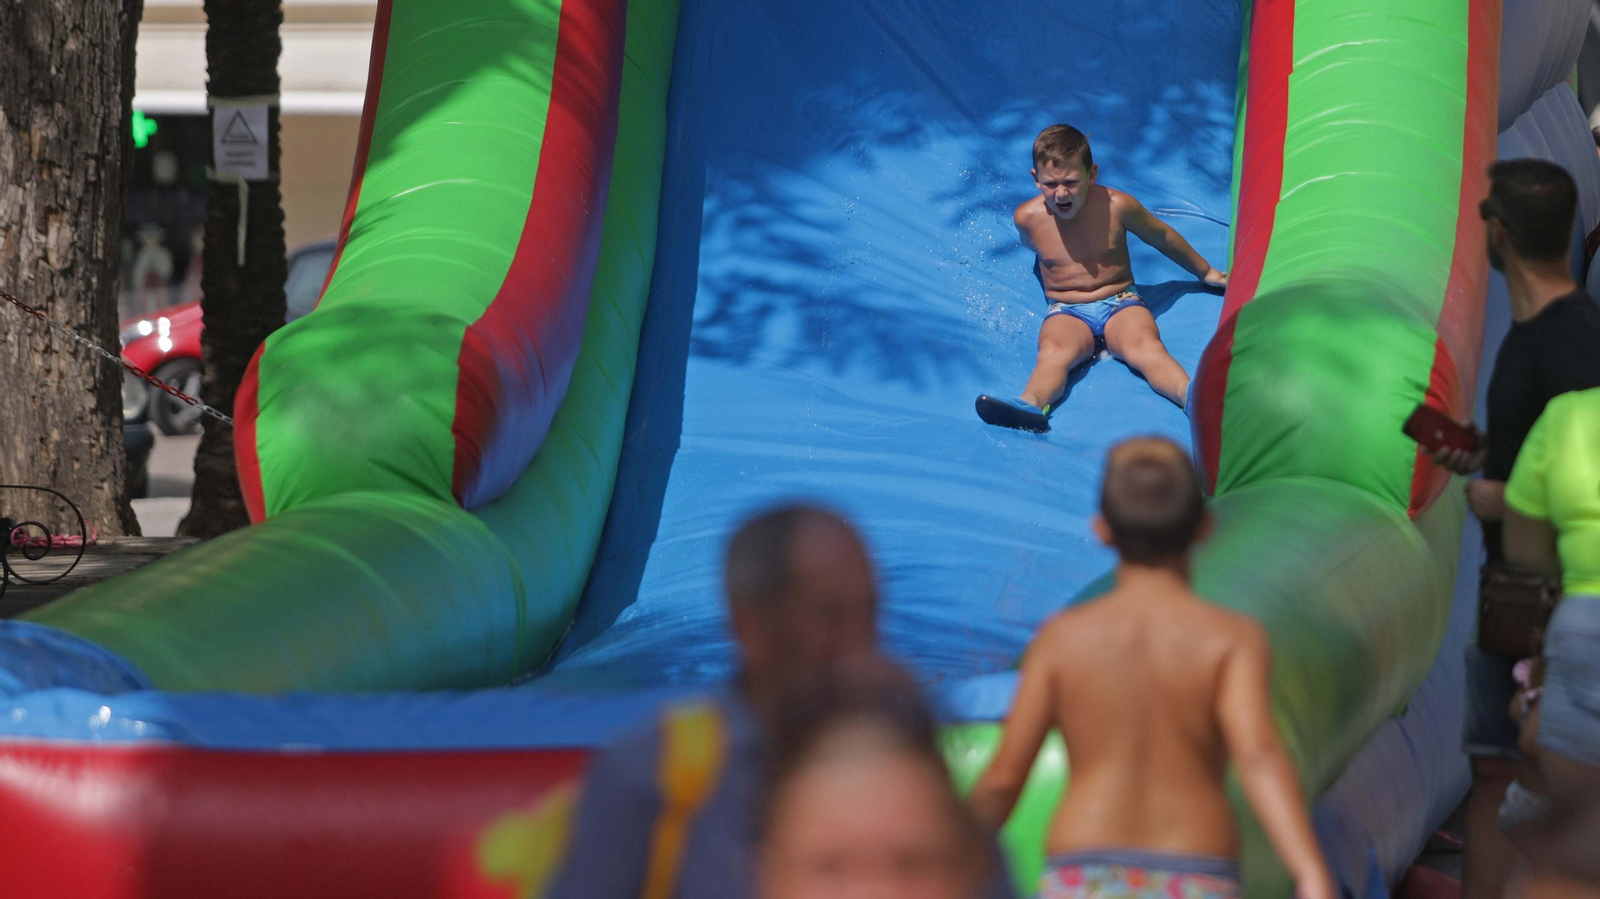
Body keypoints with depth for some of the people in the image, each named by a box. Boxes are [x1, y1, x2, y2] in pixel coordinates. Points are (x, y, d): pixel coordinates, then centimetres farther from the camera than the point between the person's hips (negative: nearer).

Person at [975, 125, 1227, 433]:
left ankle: (1193, 396, -59)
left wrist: (1206, 272, 24)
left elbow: (1162, 237, 10)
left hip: (1120, 303, 0)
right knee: (1053, 353, -35)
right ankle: (1031, 406, -65)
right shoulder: (1028, 218, -7)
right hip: (1066, 313, 0)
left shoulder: (1117, 206, -8)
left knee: (1145, 345, -33)